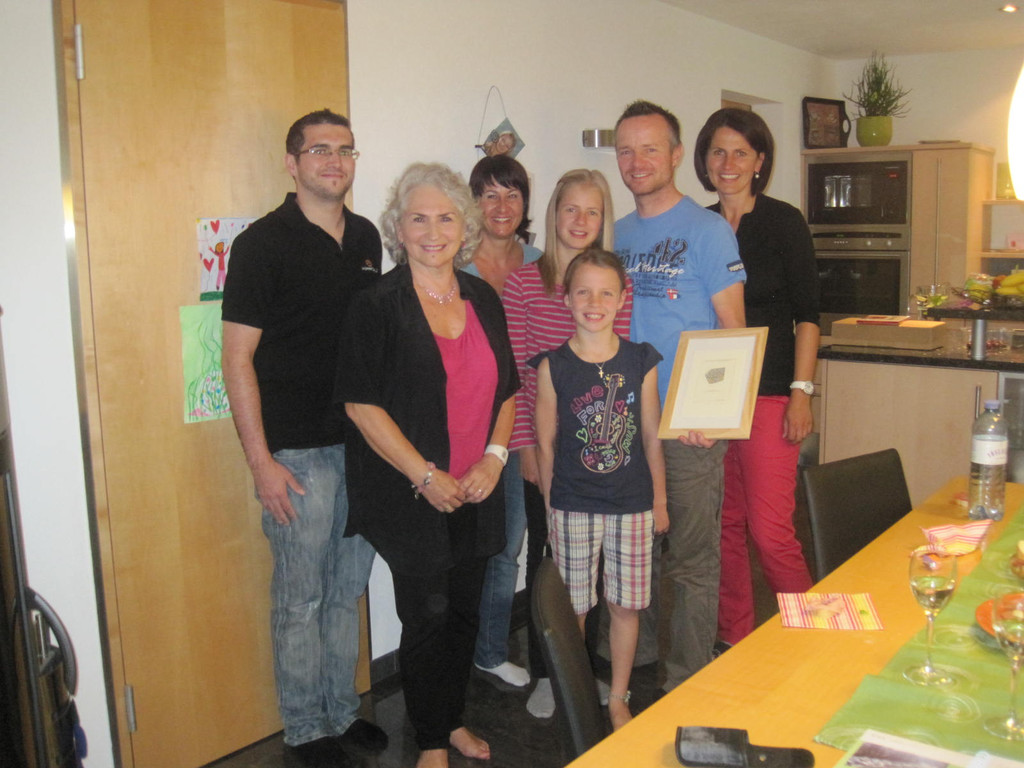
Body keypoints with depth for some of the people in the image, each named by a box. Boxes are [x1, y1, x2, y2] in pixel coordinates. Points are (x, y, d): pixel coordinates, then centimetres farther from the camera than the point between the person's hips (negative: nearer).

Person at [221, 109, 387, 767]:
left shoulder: (366, 237, 9)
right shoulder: (263, 244, -9)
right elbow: (238, 356, -11)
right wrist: (260, 460, -14)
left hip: (363, 444, 6)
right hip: (298, 453, -5)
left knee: (348, 591, 16)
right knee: (301, 599, 7)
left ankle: (343, 712, 33)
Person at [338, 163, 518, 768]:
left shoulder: (483, 299, 8)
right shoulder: (378, 305, -9)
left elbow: (506, 390, 13)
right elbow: (361, 403, -13)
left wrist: (494, 457, -2)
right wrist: (426, 476, -15)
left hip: (477, 492, 5)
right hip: (412, 496, -5)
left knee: (466, 610, 14)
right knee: (427, 615, 3)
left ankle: (454, 719, 36)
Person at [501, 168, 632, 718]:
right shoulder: (523, 282, -3)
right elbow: (512, 373, -5)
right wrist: (524, 446, -8)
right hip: (543, 442, -2)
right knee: (544, 554, 9)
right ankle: (544, 673, 24)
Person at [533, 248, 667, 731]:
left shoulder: (640, 361, -1)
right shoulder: (553, 366, -6)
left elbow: (651, 436, 5)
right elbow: (546, 441, -1)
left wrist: (659, 499, 8)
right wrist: (550, 504, 2)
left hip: (632, 503, 2)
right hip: (573, 505, -1)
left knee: (626, 604, 9)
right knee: (572, 607, 7)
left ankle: (618, 698, 28)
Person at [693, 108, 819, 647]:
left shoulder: (783, 222, 0)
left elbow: (806, 315, -2)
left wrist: (801, 391, -10)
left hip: (768, 394, -4)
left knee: (770, 532, -8)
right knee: (724, 525, 9)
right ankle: (734, 640, 23)